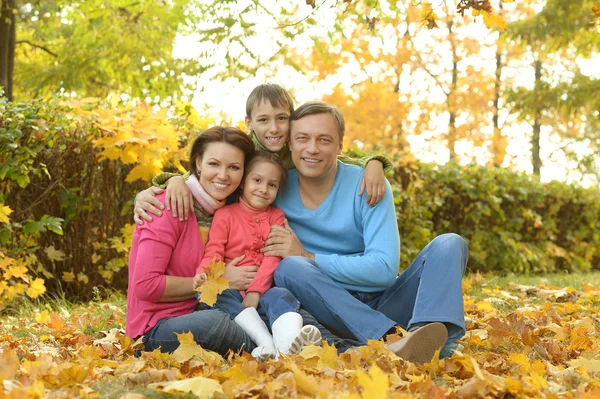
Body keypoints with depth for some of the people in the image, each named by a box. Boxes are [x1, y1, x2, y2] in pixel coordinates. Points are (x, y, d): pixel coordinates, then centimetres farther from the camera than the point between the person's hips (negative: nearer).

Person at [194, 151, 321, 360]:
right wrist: (203, 273, -25)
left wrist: (256, 290, -16)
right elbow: (214, 252, -1)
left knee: (281, 296, -30)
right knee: (220, 296, -33)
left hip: (263, 288, 1)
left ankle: (289, 342, -62)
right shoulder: (225, 214, 10)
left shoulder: (276, 216, 13)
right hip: (231, 287, -1)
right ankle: (267, 343, -51)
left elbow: (273, 257, -1)